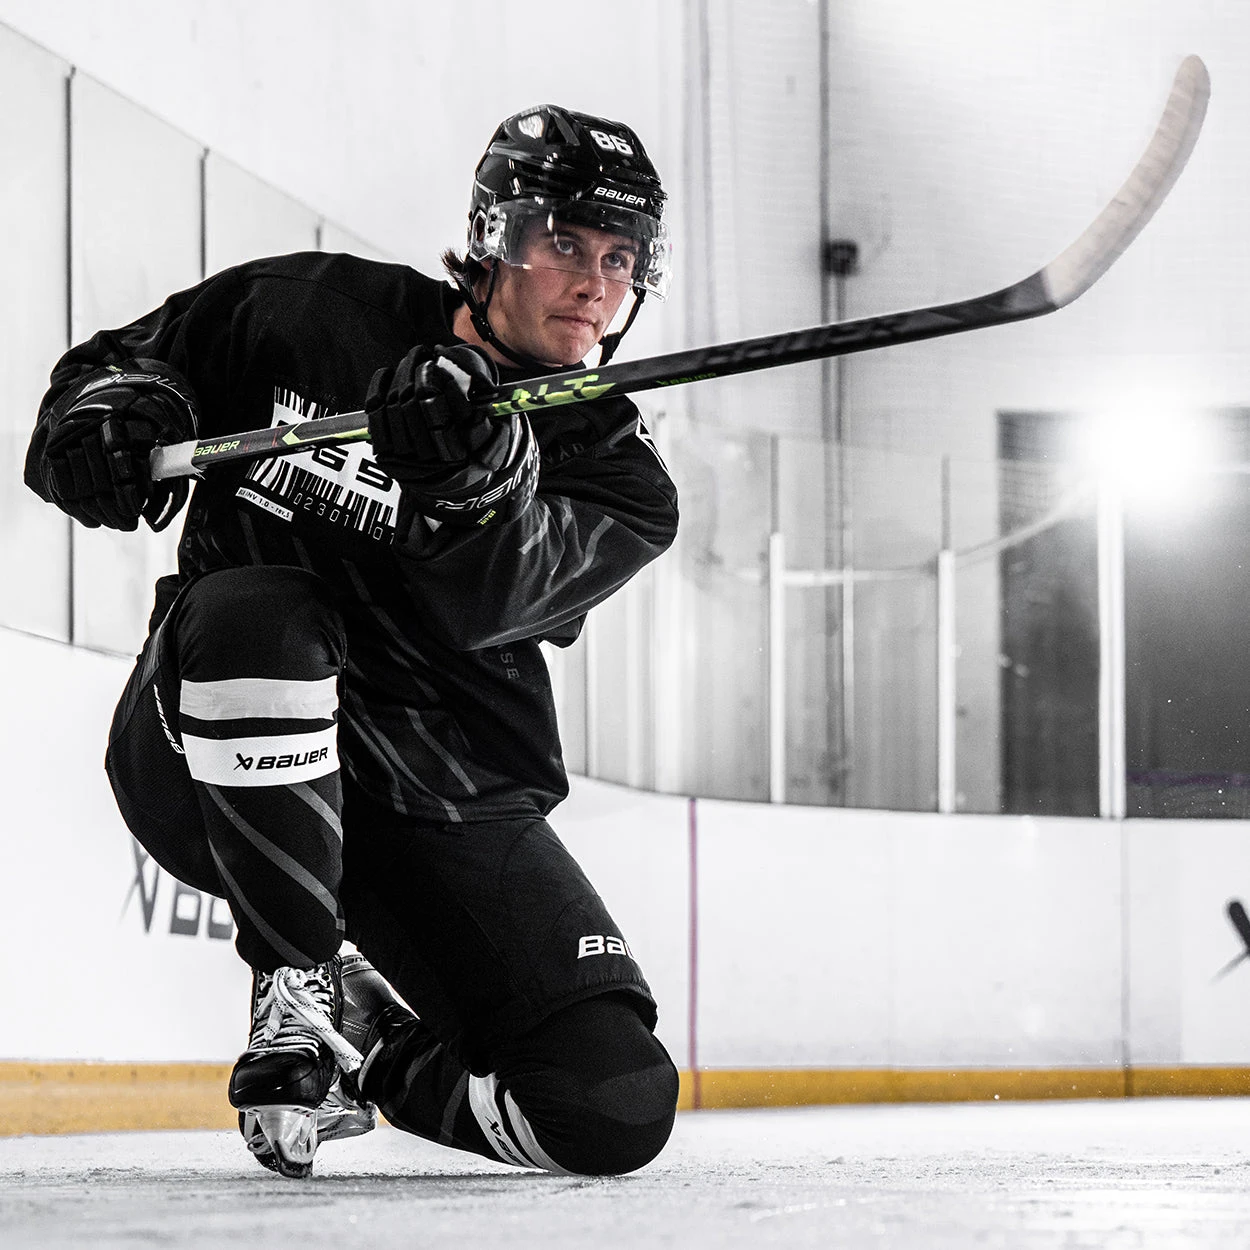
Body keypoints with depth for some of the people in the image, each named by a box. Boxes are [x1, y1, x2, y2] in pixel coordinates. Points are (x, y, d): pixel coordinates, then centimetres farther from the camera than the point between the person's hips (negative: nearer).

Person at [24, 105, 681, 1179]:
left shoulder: (620, 479, -2)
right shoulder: (307, 314, -2)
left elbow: (480, 606, -22)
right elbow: (132, 358, 11)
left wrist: (472, 474, -43)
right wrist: (106, 410, -13)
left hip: (446, 804, 2)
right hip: (212, 762, -2)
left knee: (618, 1110, -14)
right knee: (257, 613, -38)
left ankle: (368, 1048, 18)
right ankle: (296, 991, -19)